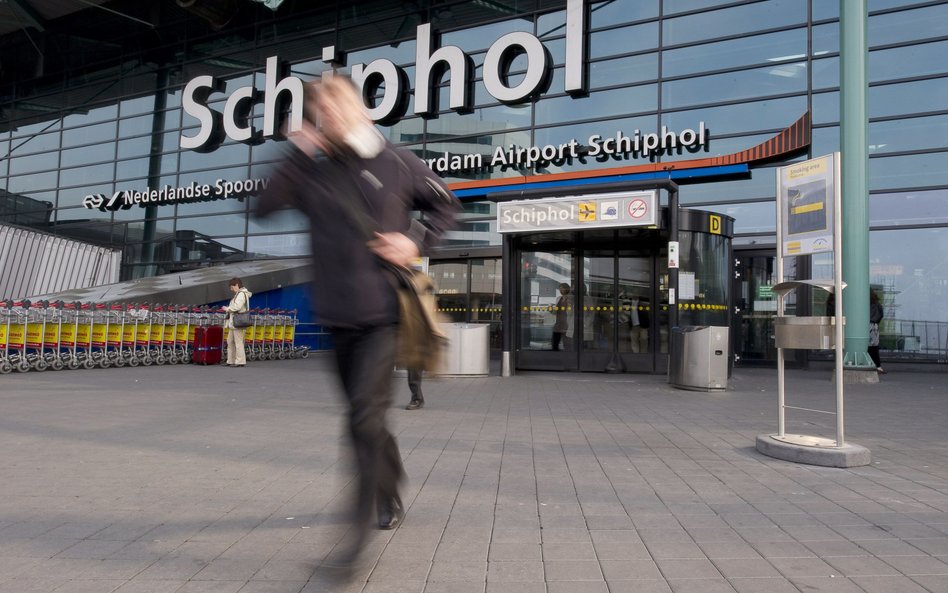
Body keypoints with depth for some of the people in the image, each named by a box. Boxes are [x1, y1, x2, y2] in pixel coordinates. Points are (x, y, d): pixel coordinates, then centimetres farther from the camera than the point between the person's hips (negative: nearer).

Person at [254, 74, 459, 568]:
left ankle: (360, 527, -5)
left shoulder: (396, 163, -1)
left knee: (366, 415, -14)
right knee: (364, 415, 16)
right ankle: (390, 497, 38)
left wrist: (417, 241, -6)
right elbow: (262, 206, -7)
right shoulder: (313, 172, 4)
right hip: (338, 315, 4)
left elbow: (445, 204, 11)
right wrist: (296, 154, -11)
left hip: (383, 311, -4)